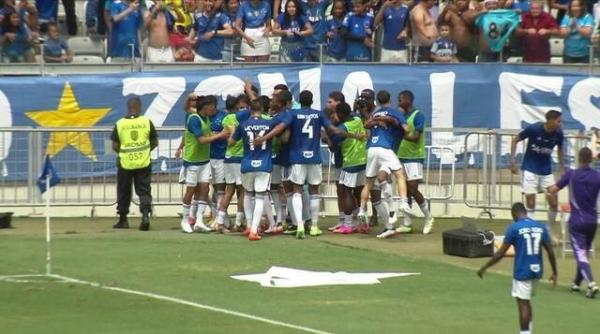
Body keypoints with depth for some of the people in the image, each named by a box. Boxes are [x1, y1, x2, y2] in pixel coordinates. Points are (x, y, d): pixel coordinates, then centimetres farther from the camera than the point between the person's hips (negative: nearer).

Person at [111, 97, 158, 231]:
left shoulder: (120, 124, -6)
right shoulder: (147, 122, -5)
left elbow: (115, 146, -3)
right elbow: (154, 143, 3)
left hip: (125, 164, 0)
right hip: (144, 163, 0)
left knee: (124, 192, 14)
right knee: (144, 191, 5)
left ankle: (123, 220, 21)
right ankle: (145, 214, -17)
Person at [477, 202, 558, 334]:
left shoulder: (514, 228, -9)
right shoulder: (540, 227, 5)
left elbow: (501, 253, -9)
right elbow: (550, 251, 6)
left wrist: (484, 268, -1)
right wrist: (554, 272, 16)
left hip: (522, 272, -6)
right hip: (536, 271, 6)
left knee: (523, 305, -2)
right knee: (526, 302, 22)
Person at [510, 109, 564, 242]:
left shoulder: (558, 133, -9)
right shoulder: (533, 129, -20)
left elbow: (560, 149, 11)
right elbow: (515, 140, -6)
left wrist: (562, 169, 10)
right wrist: (513, 161, -10)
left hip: (546, 170, 4)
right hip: (530, 169, -4)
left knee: (554, 202, -1)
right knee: (530, 203, -6)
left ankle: (549, 231, 18)